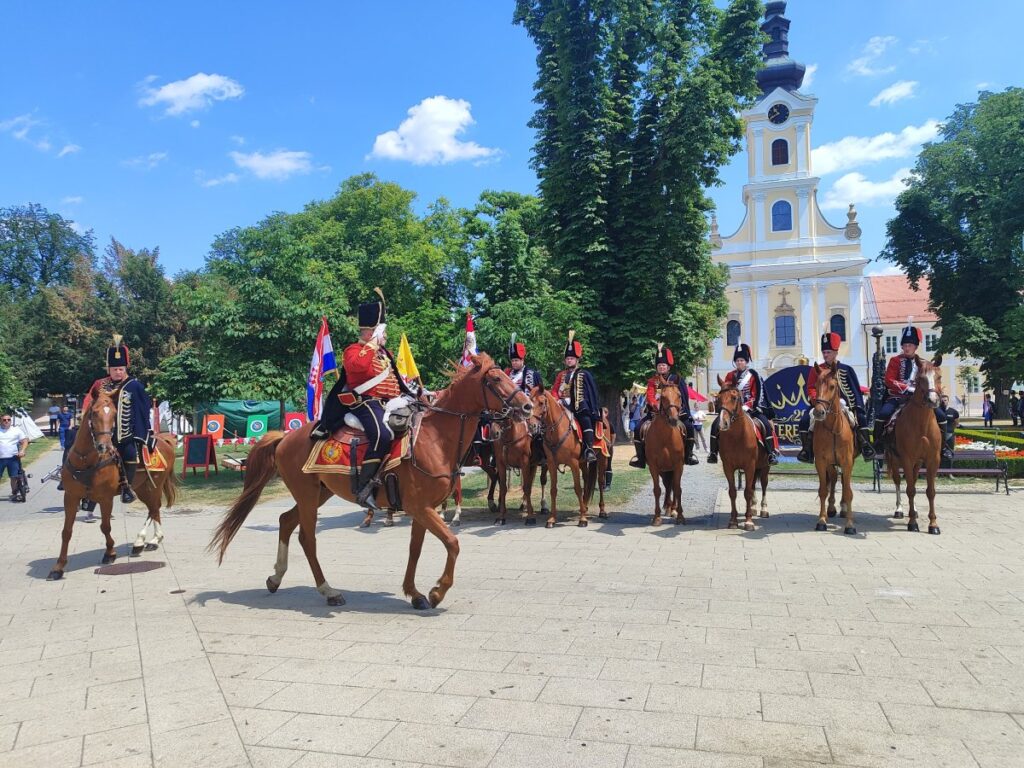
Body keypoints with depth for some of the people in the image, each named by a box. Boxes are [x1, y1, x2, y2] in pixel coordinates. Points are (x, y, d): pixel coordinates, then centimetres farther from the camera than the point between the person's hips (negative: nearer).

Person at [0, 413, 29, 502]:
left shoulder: (17, 430, 8)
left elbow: (24, 441, 5)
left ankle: (14, 494, 11)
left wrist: (22, 451, -12)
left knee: (14, 477, 1)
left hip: (13, 458, 0)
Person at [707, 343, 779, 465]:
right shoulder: (730, 375, 7)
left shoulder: (754, 375, -2)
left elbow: (757, 395, -6)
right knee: (715, 424, -15)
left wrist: (747, 406, -19)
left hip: (751, 408, -2)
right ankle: (713, 454, -9)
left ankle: (772, 454, -14)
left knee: (767, 425, -22)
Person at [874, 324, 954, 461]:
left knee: (941, 415, -12)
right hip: (898, 397, -2)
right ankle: (878, 443, -9)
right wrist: (907, 388, -18)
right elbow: (889, 381, -7)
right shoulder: (895, 361, 2)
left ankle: (943, 445, 10)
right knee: (882, 413, -29)